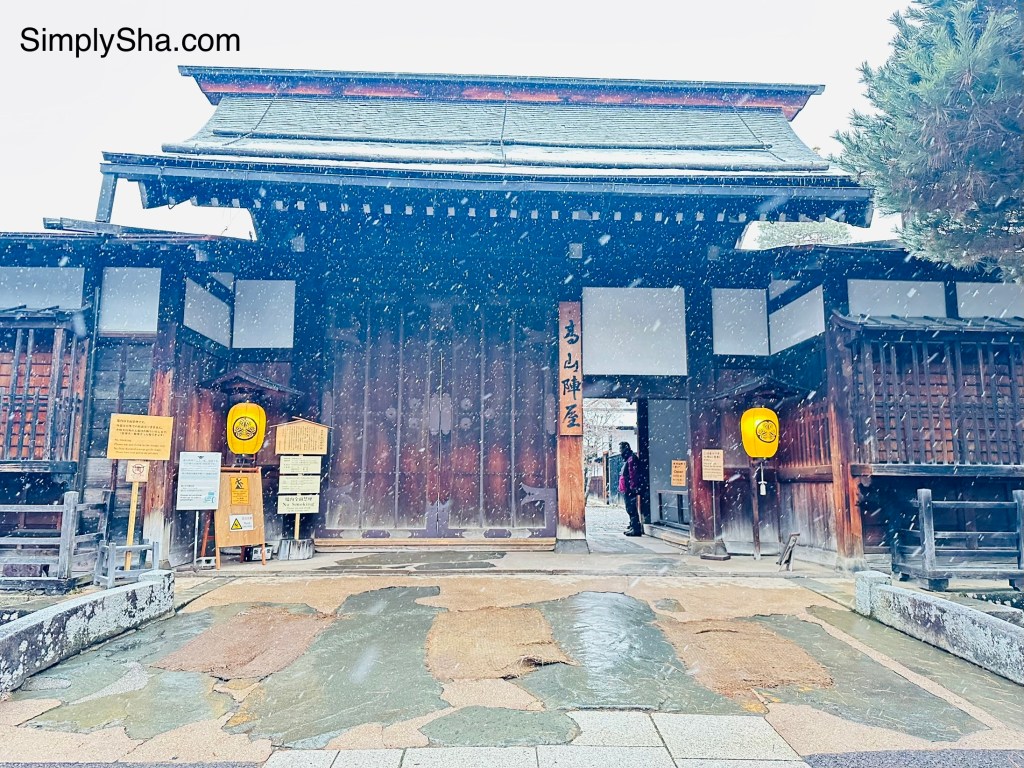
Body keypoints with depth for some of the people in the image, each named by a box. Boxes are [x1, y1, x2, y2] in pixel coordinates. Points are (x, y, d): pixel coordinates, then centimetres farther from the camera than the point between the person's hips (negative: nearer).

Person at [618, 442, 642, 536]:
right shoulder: (626, 459, 20)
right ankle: (632, 527, 23)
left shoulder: (631, 459, -13)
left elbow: (633, 475, -20)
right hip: (626, 490, 11)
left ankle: (636, 529, -10)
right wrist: (621, 487, 21)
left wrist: (632, 488, -24)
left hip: (630, 490, -11)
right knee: (630, 509, 15)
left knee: (632, 509, -11)